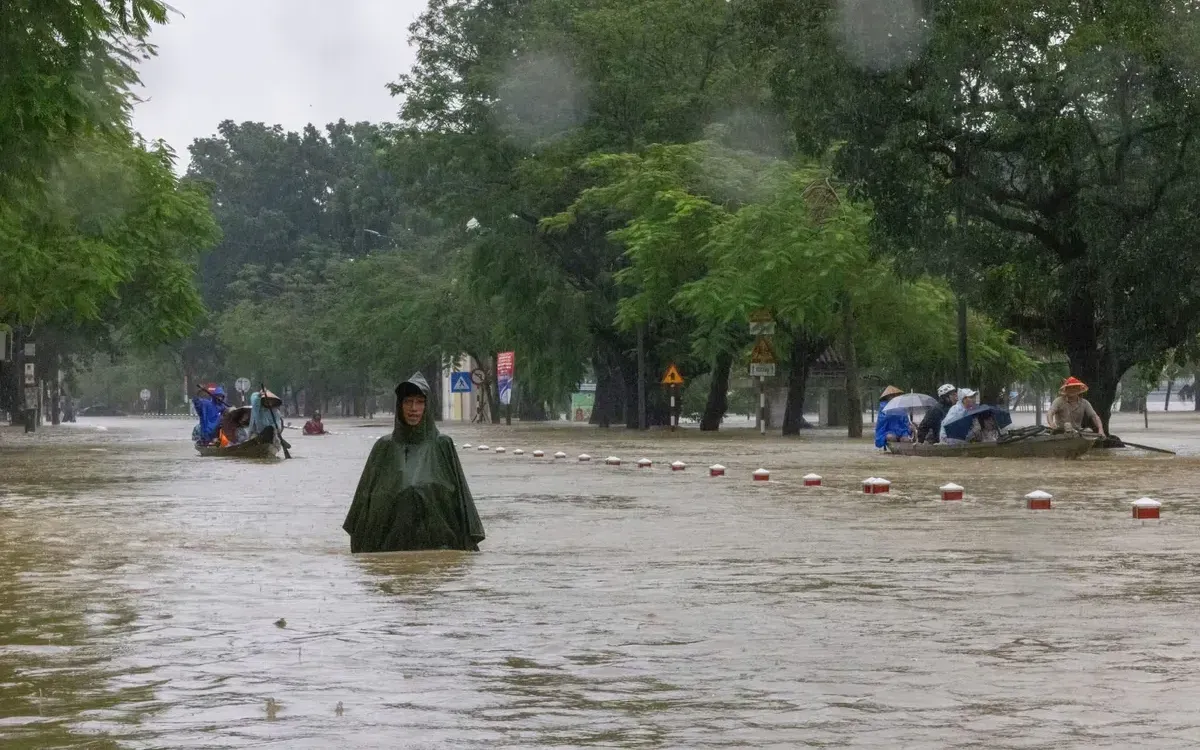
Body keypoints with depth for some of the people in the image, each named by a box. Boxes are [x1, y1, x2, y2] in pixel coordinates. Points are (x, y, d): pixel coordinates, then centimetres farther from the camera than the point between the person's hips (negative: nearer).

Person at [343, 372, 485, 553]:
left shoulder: (442, 445, 5)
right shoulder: (385, 447, 8)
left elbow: (459, 495, 5)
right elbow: (366, 497, 11)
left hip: (435, 543, -1)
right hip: (392, 543, 1)